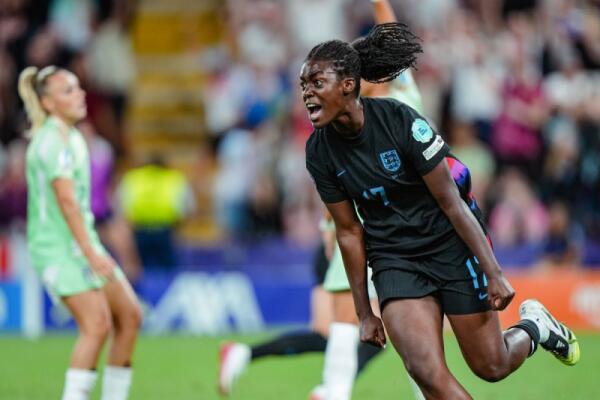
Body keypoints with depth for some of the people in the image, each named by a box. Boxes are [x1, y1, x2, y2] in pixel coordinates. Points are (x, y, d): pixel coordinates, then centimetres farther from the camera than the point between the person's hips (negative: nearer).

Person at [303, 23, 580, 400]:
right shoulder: (319, 152, -7)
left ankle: (533, 325, 37)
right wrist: (364, 313, 6)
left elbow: (451, 202, -15)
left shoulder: (400, 120, -20)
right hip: (394, 261, 3)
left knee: (491, 366, 4)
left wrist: (494, 273, -14)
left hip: (451, 244, -3)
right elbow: (349, 231, 2)